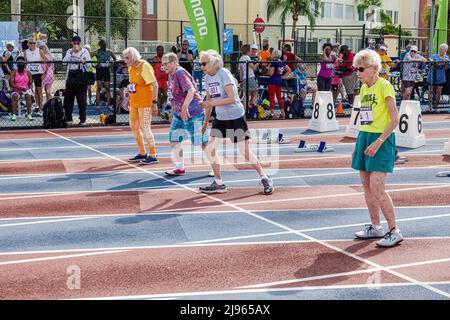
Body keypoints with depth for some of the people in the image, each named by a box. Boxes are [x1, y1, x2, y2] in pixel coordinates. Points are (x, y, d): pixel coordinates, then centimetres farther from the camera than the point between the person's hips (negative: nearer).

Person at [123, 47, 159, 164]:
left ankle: (153, 156, 0)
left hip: (145, 102, -9)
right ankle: (142, 153, 26)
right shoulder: (131, 67, 12)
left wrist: (154, 102, -22)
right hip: (134, 102, 9)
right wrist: (129, 99, 19)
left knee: (145, 127, -8)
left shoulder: (145, 66, -14)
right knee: (134, 126, 13)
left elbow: (155, 84, -17)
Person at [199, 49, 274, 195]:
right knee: (210, 148, -1)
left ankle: (265, 179, 16)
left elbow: (232, 98, -24)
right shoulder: (207, 78, 6)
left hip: (236, 117, -7)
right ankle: (219, 184, 10)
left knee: (245, 152, -3)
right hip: (220, 118, 7)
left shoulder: (224, 74, -16)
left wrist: (212, 103, -29)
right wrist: (205, 122, 17)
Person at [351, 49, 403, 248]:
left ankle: (394, 232, -3)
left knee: (377, 188, -12)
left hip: (381, 138, -8)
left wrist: (378, 141, -21)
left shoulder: (385, 86, -11)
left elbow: (395, 120, -15)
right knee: (366, 186, 9)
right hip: (364, 136, 8)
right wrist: (359, 144, 17)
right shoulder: (364, 88, 13)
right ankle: (375, 227, 22)